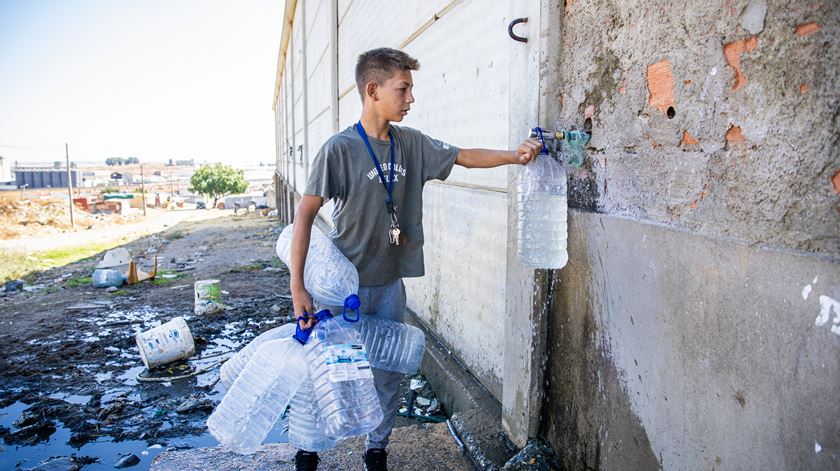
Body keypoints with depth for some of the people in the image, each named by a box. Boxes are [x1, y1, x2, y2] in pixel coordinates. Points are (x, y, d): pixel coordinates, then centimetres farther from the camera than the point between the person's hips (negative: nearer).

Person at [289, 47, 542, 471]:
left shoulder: (411, 143, 2)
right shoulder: (340, 148, -14)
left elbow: (463, 157, 9)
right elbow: (305, 215, -16)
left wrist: (514, 155, -8)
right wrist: (297, 287, -21)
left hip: (389, 282, 5)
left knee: (389, 373, 13)